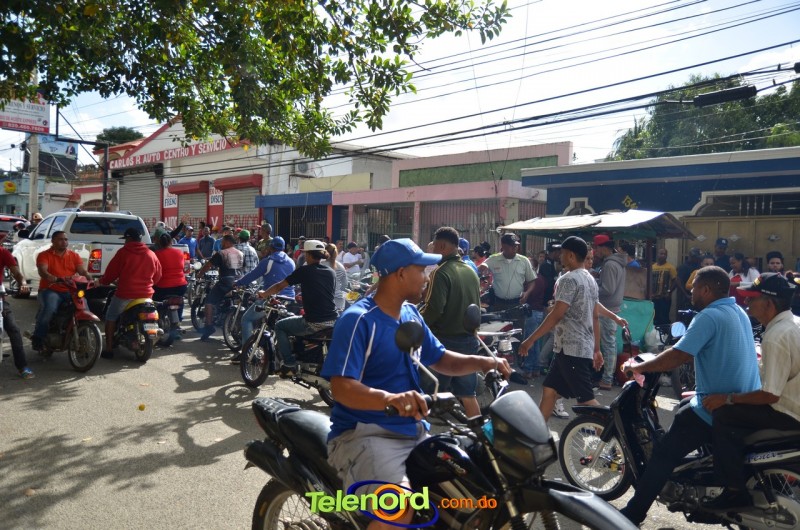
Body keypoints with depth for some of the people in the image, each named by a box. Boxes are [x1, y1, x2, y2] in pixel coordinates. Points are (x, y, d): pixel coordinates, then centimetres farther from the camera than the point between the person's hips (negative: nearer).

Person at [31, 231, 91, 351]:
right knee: (49, 308, -33)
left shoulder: (74, 256, 14)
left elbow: (83, 271, 3)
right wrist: (56, 279, -35)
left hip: (70, 291, 3)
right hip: (50, 290, -3)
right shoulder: (44, 255, 2)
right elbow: (42, 272, -16)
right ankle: (37, 337, -15)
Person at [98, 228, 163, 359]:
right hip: (146, 294, 5)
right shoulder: (151, 255, 7)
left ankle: (108, 349, 9)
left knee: (111, 317, 14)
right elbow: (157, 277, 14)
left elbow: (111, 272, -3)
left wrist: (102, 281, 17)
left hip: (125, 294, -5)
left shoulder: (123, 252, -6)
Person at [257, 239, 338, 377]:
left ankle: (289, 364, 9)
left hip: (313, 323, -6)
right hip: (333, 322, 6)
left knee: (280, 326, 16)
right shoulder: (331, 272, 11)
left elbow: (280, 286, 4)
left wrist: (264, 294, 22)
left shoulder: (304, 271, -3)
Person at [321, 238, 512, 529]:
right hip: (363, 433, -8)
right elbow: (341, 388, -25)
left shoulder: (411, 314, 11)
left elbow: (440, 359, 19)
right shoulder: (358, 319, -16)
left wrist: (482, 362, 1)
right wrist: (390, 399, -43)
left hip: (414, 431, 8)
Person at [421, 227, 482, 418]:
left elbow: (433, 309, -22)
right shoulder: (471, 272, 10)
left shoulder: (442, 272, -15)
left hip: (446, 341, -7)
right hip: (469, 340, 7)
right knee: (468, 394, 14)